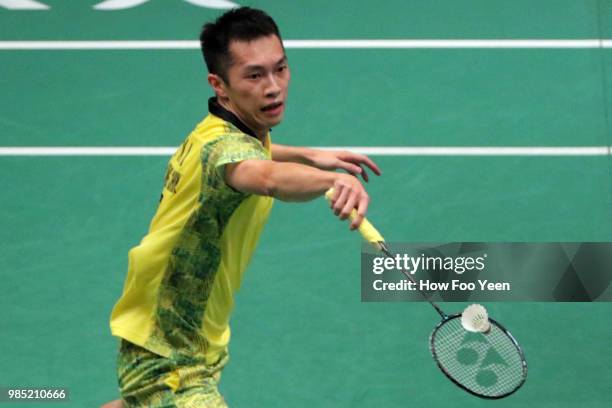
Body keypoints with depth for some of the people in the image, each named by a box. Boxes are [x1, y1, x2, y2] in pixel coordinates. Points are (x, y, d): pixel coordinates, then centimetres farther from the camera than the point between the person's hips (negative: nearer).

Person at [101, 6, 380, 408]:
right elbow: (268, 178, -56)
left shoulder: (215, 132, -2)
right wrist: (332, 180, -75)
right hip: (168, 366, -10)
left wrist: (308, 155, 15)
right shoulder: (224, 145, -31)